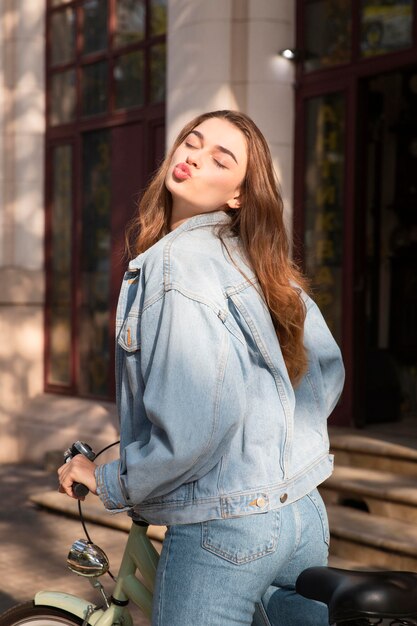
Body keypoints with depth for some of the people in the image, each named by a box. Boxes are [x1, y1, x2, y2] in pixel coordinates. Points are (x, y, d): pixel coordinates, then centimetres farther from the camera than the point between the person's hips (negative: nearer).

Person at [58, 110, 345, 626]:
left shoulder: (175, 260, -17)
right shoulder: (262, 265, 6)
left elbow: (194, 426, -26)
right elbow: (326, 369, 15)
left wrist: (110, 483, -12)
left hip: (222, 530, -7)